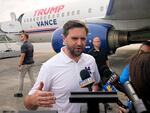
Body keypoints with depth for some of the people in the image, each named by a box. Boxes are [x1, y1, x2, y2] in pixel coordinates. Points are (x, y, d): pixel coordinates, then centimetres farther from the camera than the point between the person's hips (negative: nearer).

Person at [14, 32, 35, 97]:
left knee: (21, 78, 5)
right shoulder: (31, 45, 9)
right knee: (32, 77, 10)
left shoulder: (24, 45, -18)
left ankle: (20, 93, 14)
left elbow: (22, 56, -22)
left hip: (25, 64, -8)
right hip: (31, 63, 8)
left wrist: (19, 65, -17)